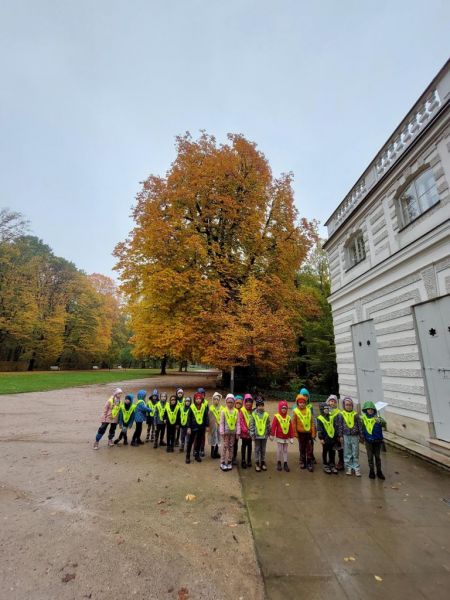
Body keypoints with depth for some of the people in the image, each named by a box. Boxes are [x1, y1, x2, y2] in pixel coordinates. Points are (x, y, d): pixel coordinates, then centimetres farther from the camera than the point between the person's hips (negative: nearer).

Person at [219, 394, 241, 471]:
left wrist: (238, 432, 0)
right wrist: (222, 432, -7)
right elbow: (221, 423, -5)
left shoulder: (236, 411, -2)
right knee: (225, 446, 2)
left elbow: (238, 423, 2)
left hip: (233, 432, 2)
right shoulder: (223, 411, -7)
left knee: (231, 447, 11)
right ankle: (223, 462, 13)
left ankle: (229, 462, 24)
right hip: (226, 431, -2)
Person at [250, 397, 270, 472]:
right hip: (257, 435, -2)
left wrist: (268, 433, 7)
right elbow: (251, 425, -6)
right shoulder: (253, 414, -7)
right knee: (257, 449, 7)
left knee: (263, 449, 14)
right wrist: (252, 434, -8)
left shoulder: (266, 414, -1)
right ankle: (257, 464, 18)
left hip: (264, 435, 2)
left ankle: (263, 463, 27)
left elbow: (268, 425, 7)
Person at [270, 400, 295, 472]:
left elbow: (291, 428, 5)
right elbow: (273, 426, -13)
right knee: (279, 450, 4)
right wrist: (272, 435, -14)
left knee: (285, 450, 11)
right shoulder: (276, 416, -12)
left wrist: (291, 437, 5)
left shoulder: (288, 417, 1)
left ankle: (285, 463, 19)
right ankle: (279, 463, 21)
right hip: (279, 437, -3)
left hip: (286, 437, 4)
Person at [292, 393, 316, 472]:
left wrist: (313, 433, -1)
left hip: (309, 432, 1)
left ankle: (310, 463, 14)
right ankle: (302, 462, 27)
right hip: (301, 433, 0)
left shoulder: (309, 410, -2)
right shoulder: (295, 411, -7)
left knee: (309, 449, 4)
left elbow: (312, 422, 1)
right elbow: (294, 423, -3)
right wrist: (295, 433, -4)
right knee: (302, 448, 13)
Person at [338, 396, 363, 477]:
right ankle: (349, 467, 21)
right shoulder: (341, 414, -4)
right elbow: (340, 426, 0)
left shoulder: (355, 414, -3)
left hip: (355, 436, 0)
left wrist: (361, 436, 2)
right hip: (346, 436, 0)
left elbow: (359, 425, 2)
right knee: (347, 453, 9)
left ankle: (356, 468, 18)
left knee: (355, 453, 7)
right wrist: (340, 436, -1)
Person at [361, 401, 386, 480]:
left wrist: (380, 421, -49)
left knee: (377, 456, 13)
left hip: (377, 440, -1)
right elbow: (362, 430, 5)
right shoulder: (363, 418, -6)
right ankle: (371, 471, 26)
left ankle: (379, 472, 27)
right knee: (370, 457, 12)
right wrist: (363, 439, 9)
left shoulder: (378, 417, -10)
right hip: (368, 441, 1)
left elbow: (384, 424, -30)